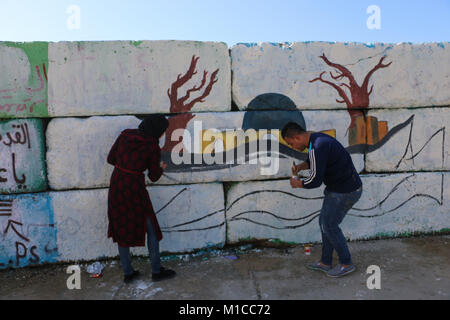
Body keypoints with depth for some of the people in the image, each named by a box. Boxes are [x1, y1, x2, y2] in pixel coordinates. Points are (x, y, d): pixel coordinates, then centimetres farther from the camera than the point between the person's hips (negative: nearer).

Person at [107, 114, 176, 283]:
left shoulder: (124, 135, 0)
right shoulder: (153, 147, -13)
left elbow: (110, 159, 6)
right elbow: (154, 176, -5)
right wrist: (161, 168, 15)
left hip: (116, 187, 6)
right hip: (135, 190, -6)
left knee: (122, 229, 17)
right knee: (151, 229, 12)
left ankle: (127, 272, 29)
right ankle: (156, 271, 25)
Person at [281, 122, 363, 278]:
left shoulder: (318, 147, -27)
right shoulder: (317, 138, 5)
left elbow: (315, 180, -26)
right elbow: (313, 160, 24)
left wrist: (298, 183, -8)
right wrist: (301, 166, 5)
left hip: (345, 192, -10)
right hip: (337, 188, 10)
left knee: (329, 225, 3)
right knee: (324, 222, 15)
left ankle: (346, 264, 22)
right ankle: (325, 263, 28)